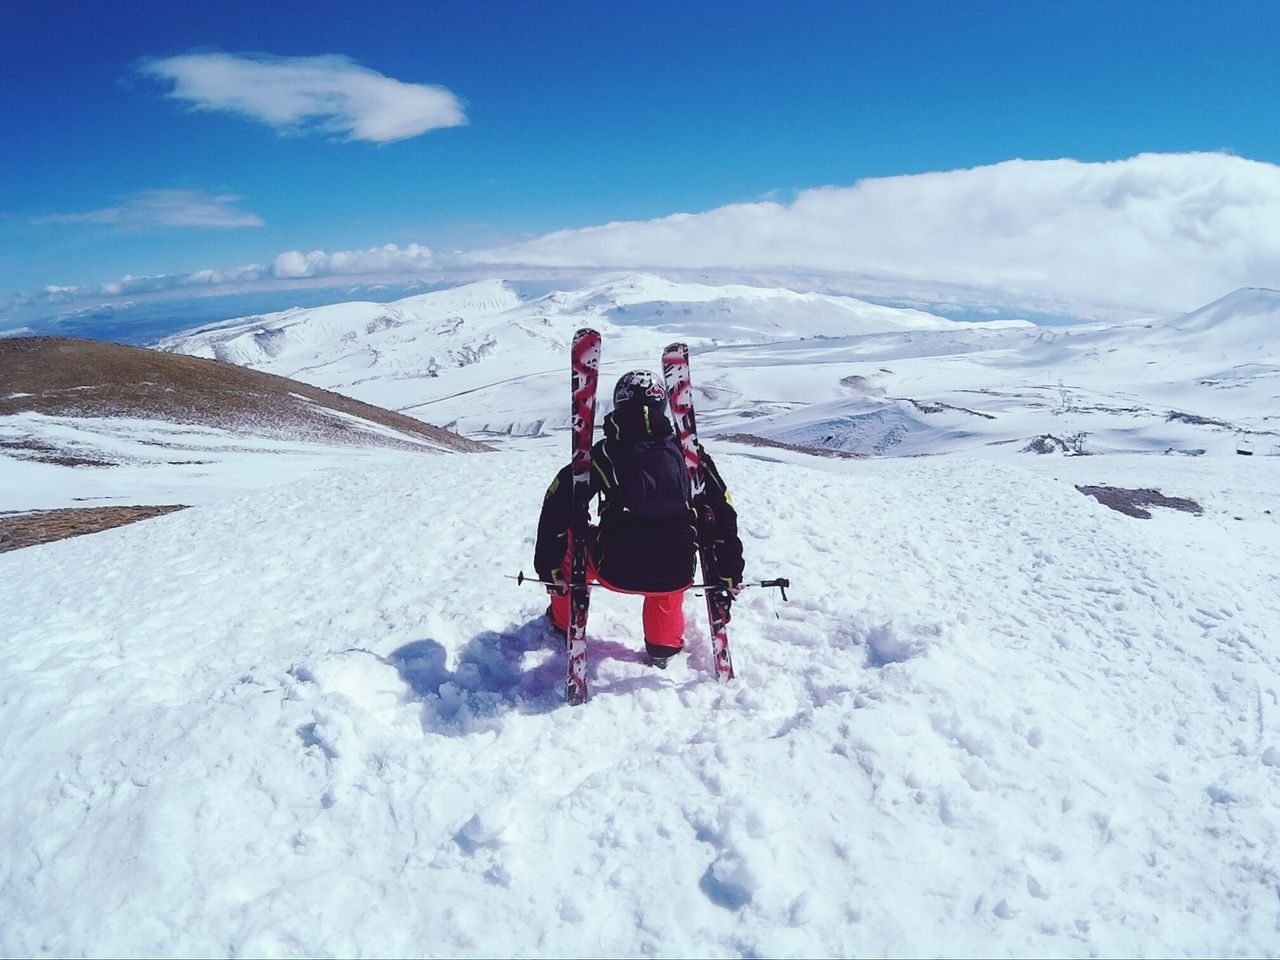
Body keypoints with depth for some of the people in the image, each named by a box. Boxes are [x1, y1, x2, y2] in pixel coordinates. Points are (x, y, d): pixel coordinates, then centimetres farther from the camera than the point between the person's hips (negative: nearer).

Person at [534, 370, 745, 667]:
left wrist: (550, 569, 11)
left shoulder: (602, 454, 1)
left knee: (571, 536, 29)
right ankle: (664, 644, 38)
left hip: (615, 572, -1)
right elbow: (723, 514, 10)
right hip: (675, 578, 2)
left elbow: (556, 510, 2)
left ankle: (565, 623, 42)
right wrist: (731, 574, 19)